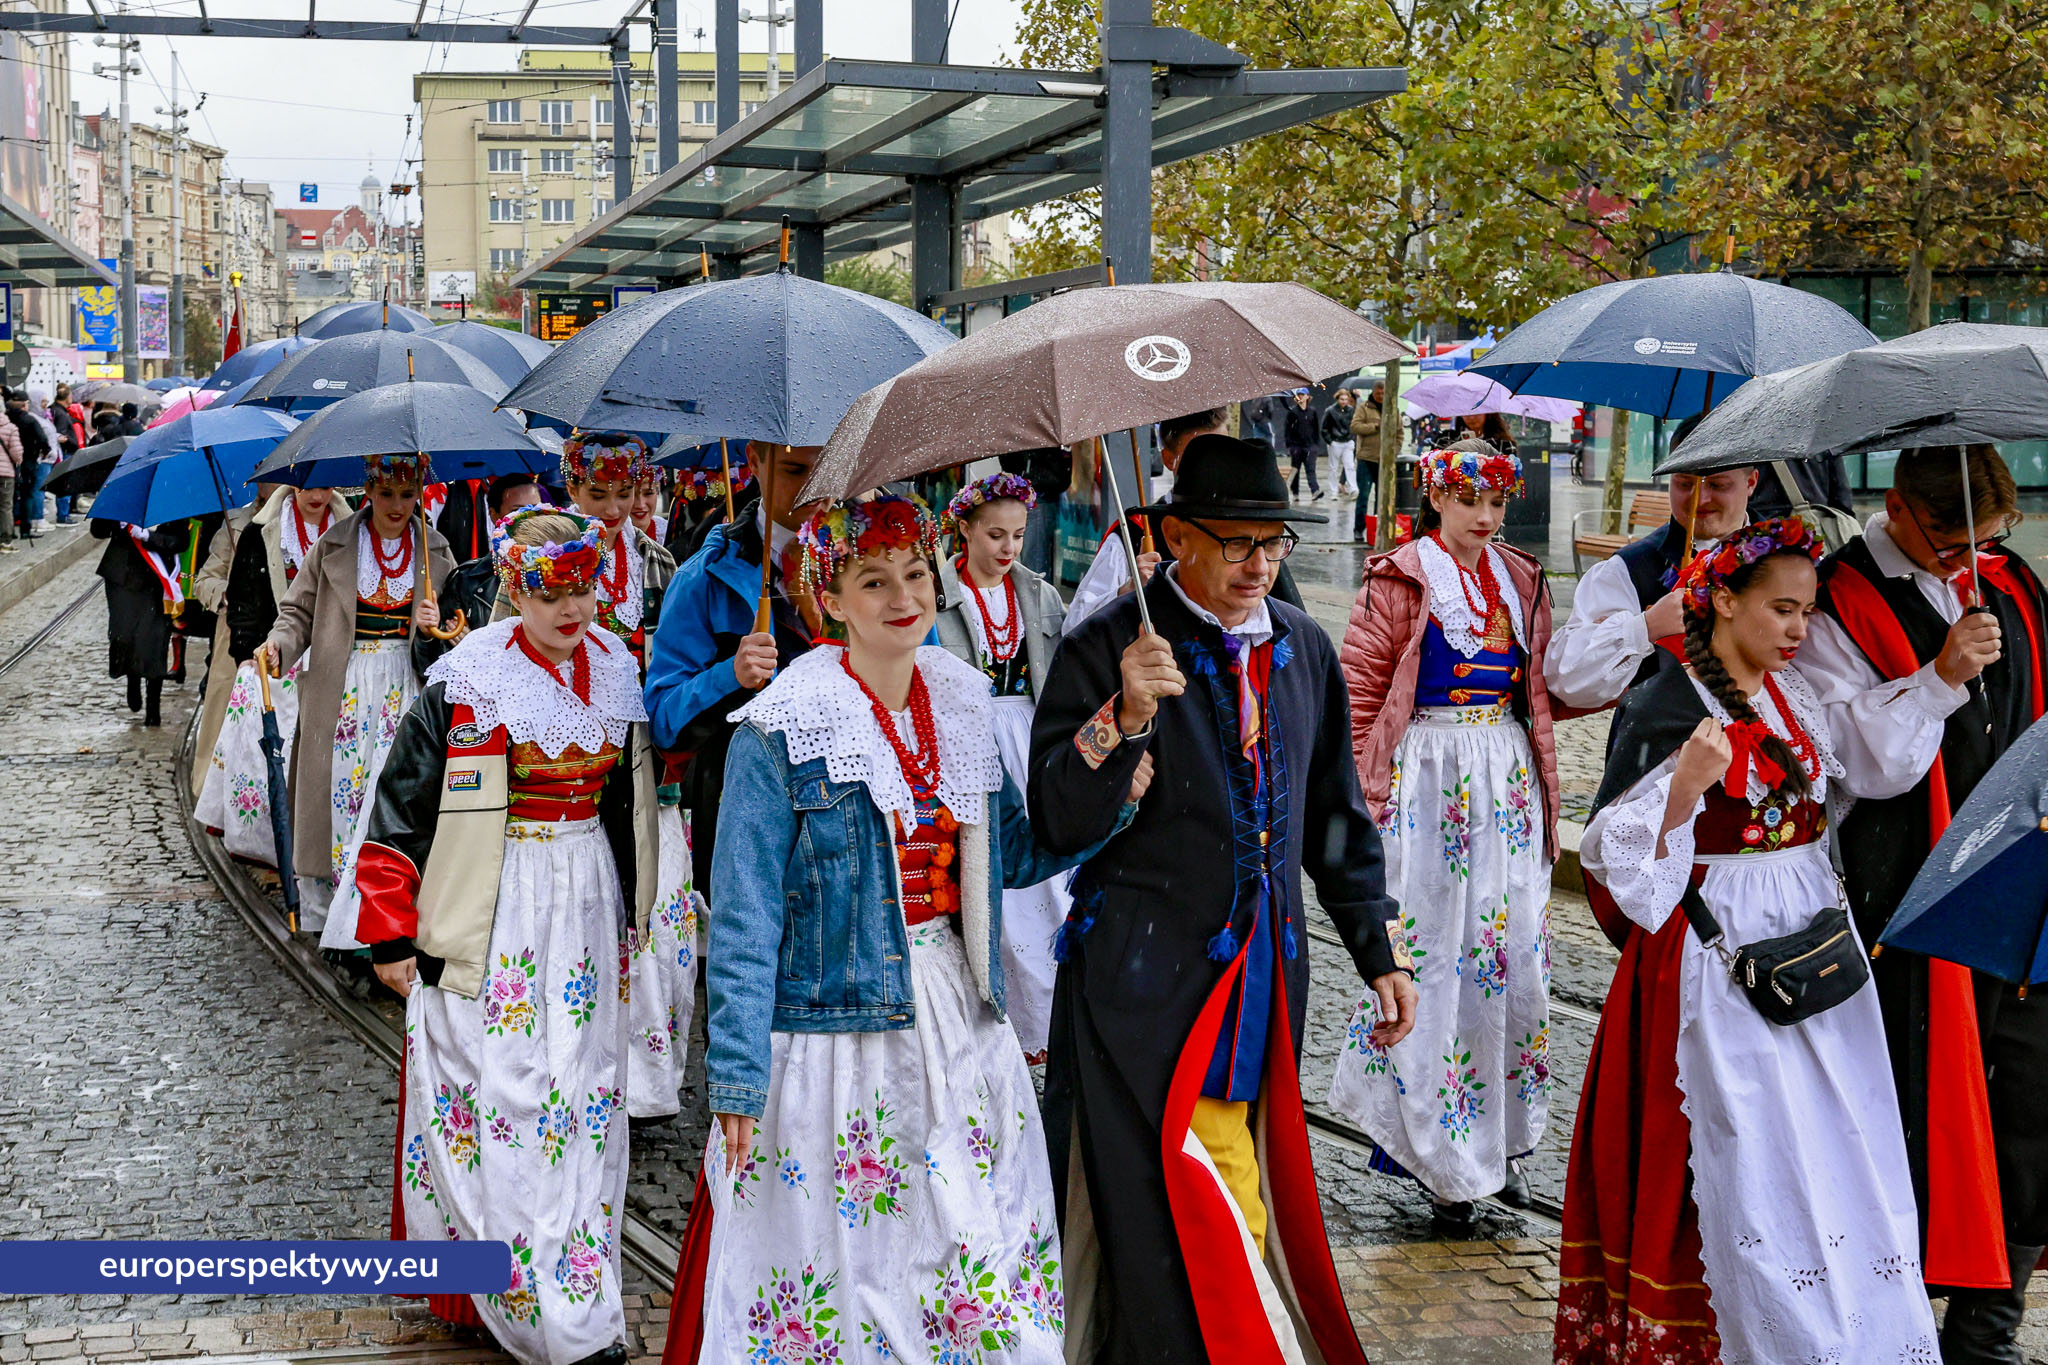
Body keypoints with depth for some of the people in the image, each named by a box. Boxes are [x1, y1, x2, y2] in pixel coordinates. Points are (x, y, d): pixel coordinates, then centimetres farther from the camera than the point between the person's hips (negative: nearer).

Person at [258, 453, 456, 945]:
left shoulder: (434, 551, 7)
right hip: (341, 689, 0)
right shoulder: (335, 545, 2)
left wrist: (437, 626, -7)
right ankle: (323, 910, 12)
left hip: (405, 688, 1)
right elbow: (299, 612, 6)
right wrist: (279, 644, -14)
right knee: (336, 792, 0)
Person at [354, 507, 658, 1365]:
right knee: (497, 1093, -5)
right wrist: (390, 933, -6)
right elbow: (403, 807, -7)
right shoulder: (467, 682, -11)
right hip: (492, 915, -5)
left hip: (585, 906, 5)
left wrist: (629, 912, 22)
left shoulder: (615, 671, 5)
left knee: (581, 1093, 9)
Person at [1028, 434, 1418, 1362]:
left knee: (1248, 1206, 9)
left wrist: (1377, 954, 17)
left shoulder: (1305, 649, 11)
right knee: (1175, 1221, -5)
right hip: (1146, 983, -5)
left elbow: (1335, 816, 20)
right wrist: (1124, 719, -28)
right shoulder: (1109, 646, -7)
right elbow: (1058, 823, -13)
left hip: (1264, 973, 5)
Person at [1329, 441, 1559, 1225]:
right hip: (1425, 777, -5)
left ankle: (1499, 1142, 17)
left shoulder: (1520, 581, 12)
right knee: (1430, 958, -4)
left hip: (1507, 776, 5)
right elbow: (1359, 690, -5)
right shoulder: (1399, 582, -4)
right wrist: (1365, 796, -8)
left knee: (1514, 951, 4)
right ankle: (1442, 1162, 6)